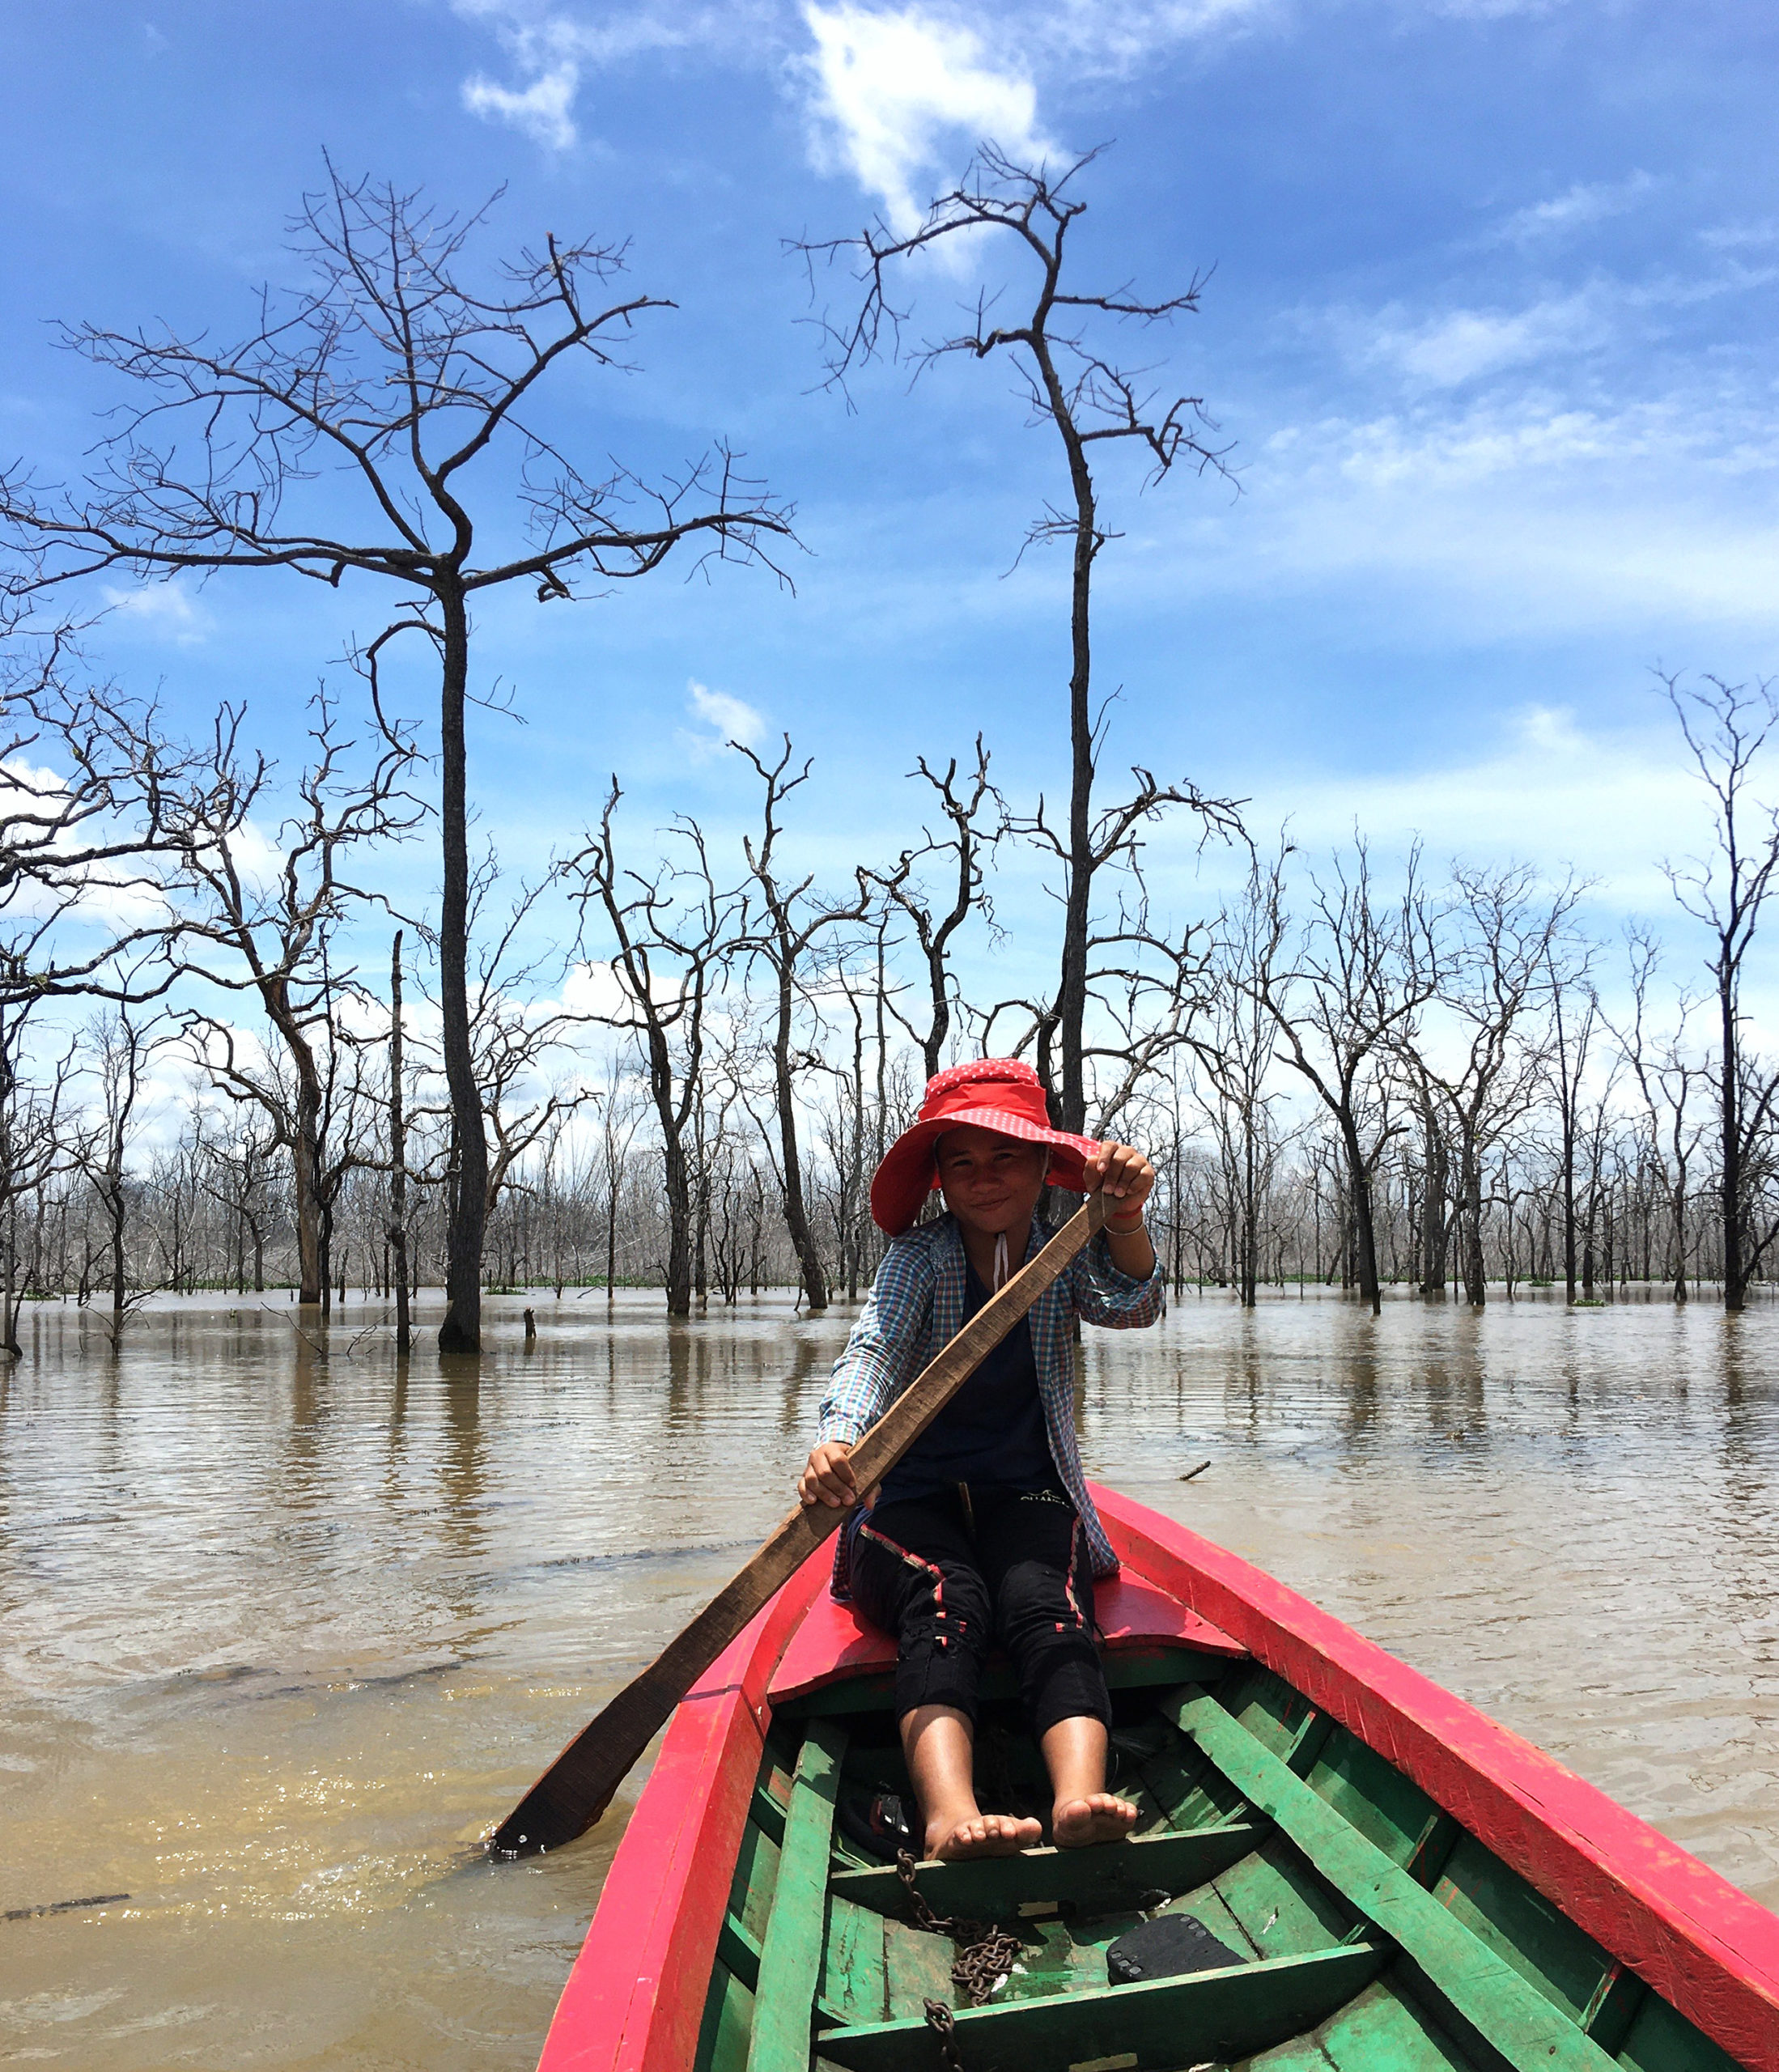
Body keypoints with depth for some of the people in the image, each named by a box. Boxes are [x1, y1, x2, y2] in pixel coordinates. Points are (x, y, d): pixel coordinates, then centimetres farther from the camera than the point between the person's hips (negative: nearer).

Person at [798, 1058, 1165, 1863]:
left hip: (1028, 1495, 2)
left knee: (1047, 1606, -30)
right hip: (914, 1493, -2)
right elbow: (872, 1349, -23)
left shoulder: (1065, 1255, 4)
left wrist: (1123, 1220, -40)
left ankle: (1079, 1798, -55)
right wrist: (839, 1436, -45)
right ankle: (949, 1815, -56)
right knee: (945, 1607, -33)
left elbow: (1130, 1305, -18)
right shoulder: (919, 1256, -4)